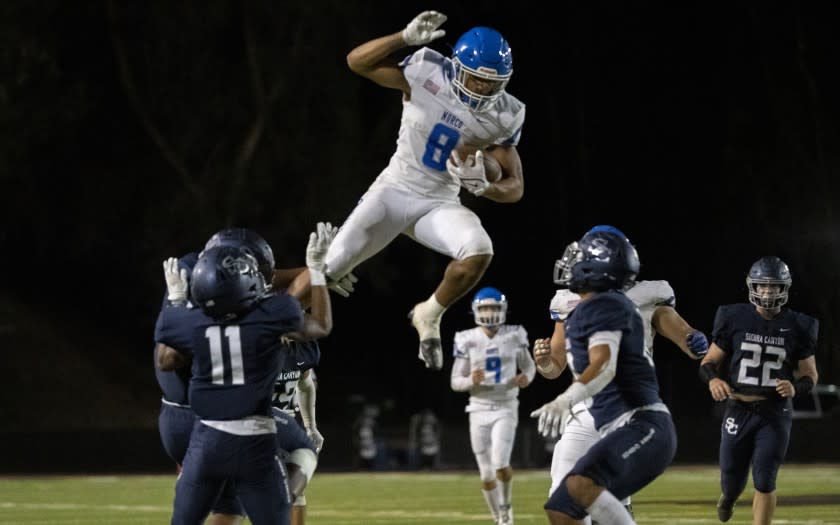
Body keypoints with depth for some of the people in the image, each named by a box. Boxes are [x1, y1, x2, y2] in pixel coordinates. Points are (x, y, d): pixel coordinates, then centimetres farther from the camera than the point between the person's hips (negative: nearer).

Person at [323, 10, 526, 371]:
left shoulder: (504, 116, -9)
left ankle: (429, 317, -1)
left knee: (479, 252, -28)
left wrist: (482, 187, -26)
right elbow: (357, 61, -16)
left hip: (439, 204, 1)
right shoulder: (427, 74, -15)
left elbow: (515, 188, -4)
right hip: (394, 191, -1)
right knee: (326, 270, -8)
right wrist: (406, 37, -29)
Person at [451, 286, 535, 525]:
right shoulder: (468, 340, -3)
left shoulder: (514, 336, -1)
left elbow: (529, 366, 13)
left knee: (500, 464, -20)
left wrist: (527, 377, -10)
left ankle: (506, 506, 8)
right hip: (479, 410, 1)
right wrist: (471, 380, -21)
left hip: (506, 408, -1)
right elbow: (455, 382, 0)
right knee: (487, 475, 4)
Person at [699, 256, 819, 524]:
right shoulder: (734, 320, -3)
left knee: (764, 482, -7)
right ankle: (728, 496, 50)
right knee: (732, 478, 11)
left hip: (775, 414, -1)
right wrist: (713, 379, -19)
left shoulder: (797, 327, -1)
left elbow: (810, 374, 7)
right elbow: (709, 362, 4)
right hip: (739, 411, 1)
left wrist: (796, 388, -15)